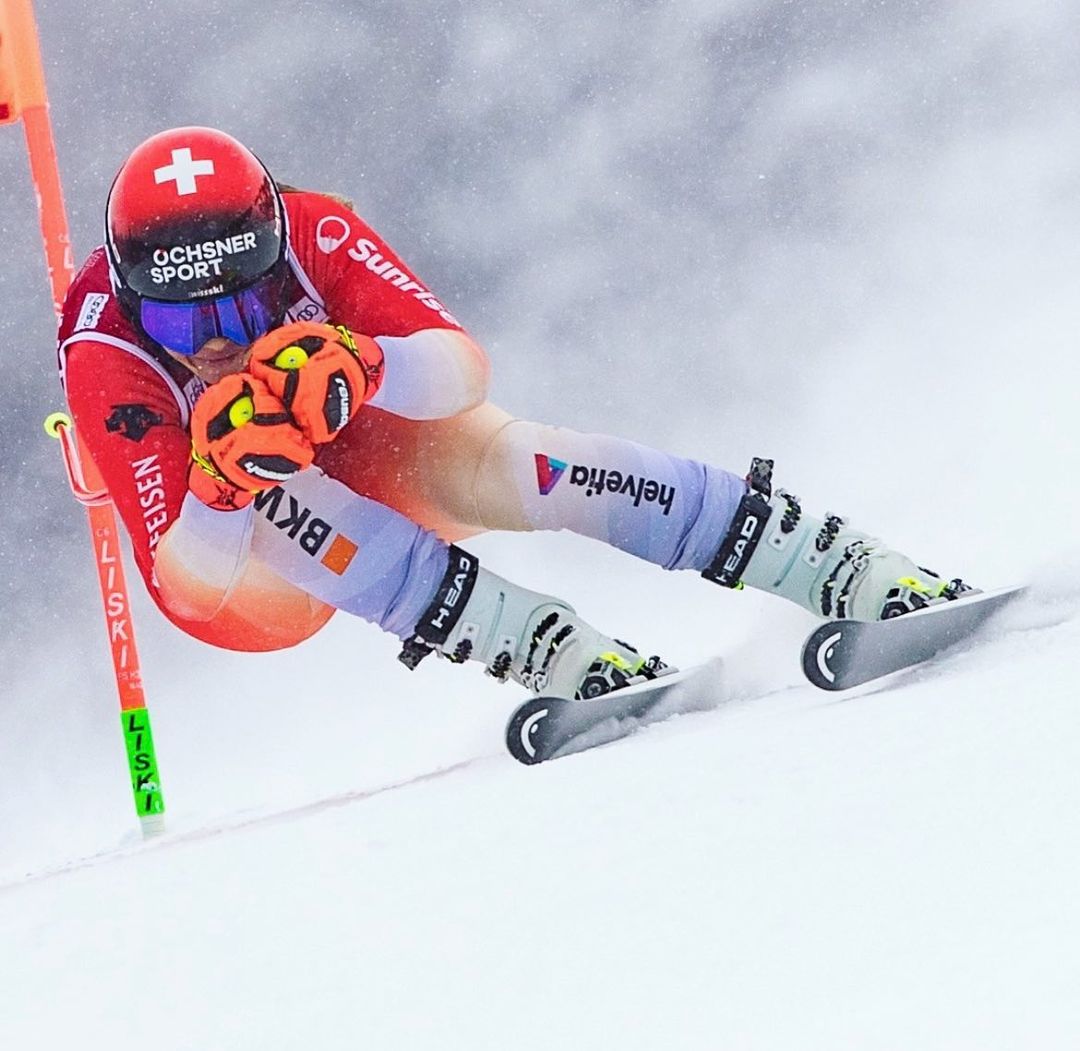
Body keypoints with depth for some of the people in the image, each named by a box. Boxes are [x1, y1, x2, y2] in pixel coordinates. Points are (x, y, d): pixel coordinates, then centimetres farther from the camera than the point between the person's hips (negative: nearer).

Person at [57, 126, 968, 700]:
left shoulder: (309, 234, -25)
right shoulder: (104, 352, -30)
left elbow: (466, 366, -31)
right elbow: (177, 570, -34)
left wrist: (361, 366, -51)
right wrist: (225, 475, -54)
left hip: (367, 455, 1)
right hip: (229, 558, -1)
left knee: (508, 460, -30)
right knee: (273, 497, -37)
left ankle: (856, 576, -33)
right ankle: (552, 654, -42)